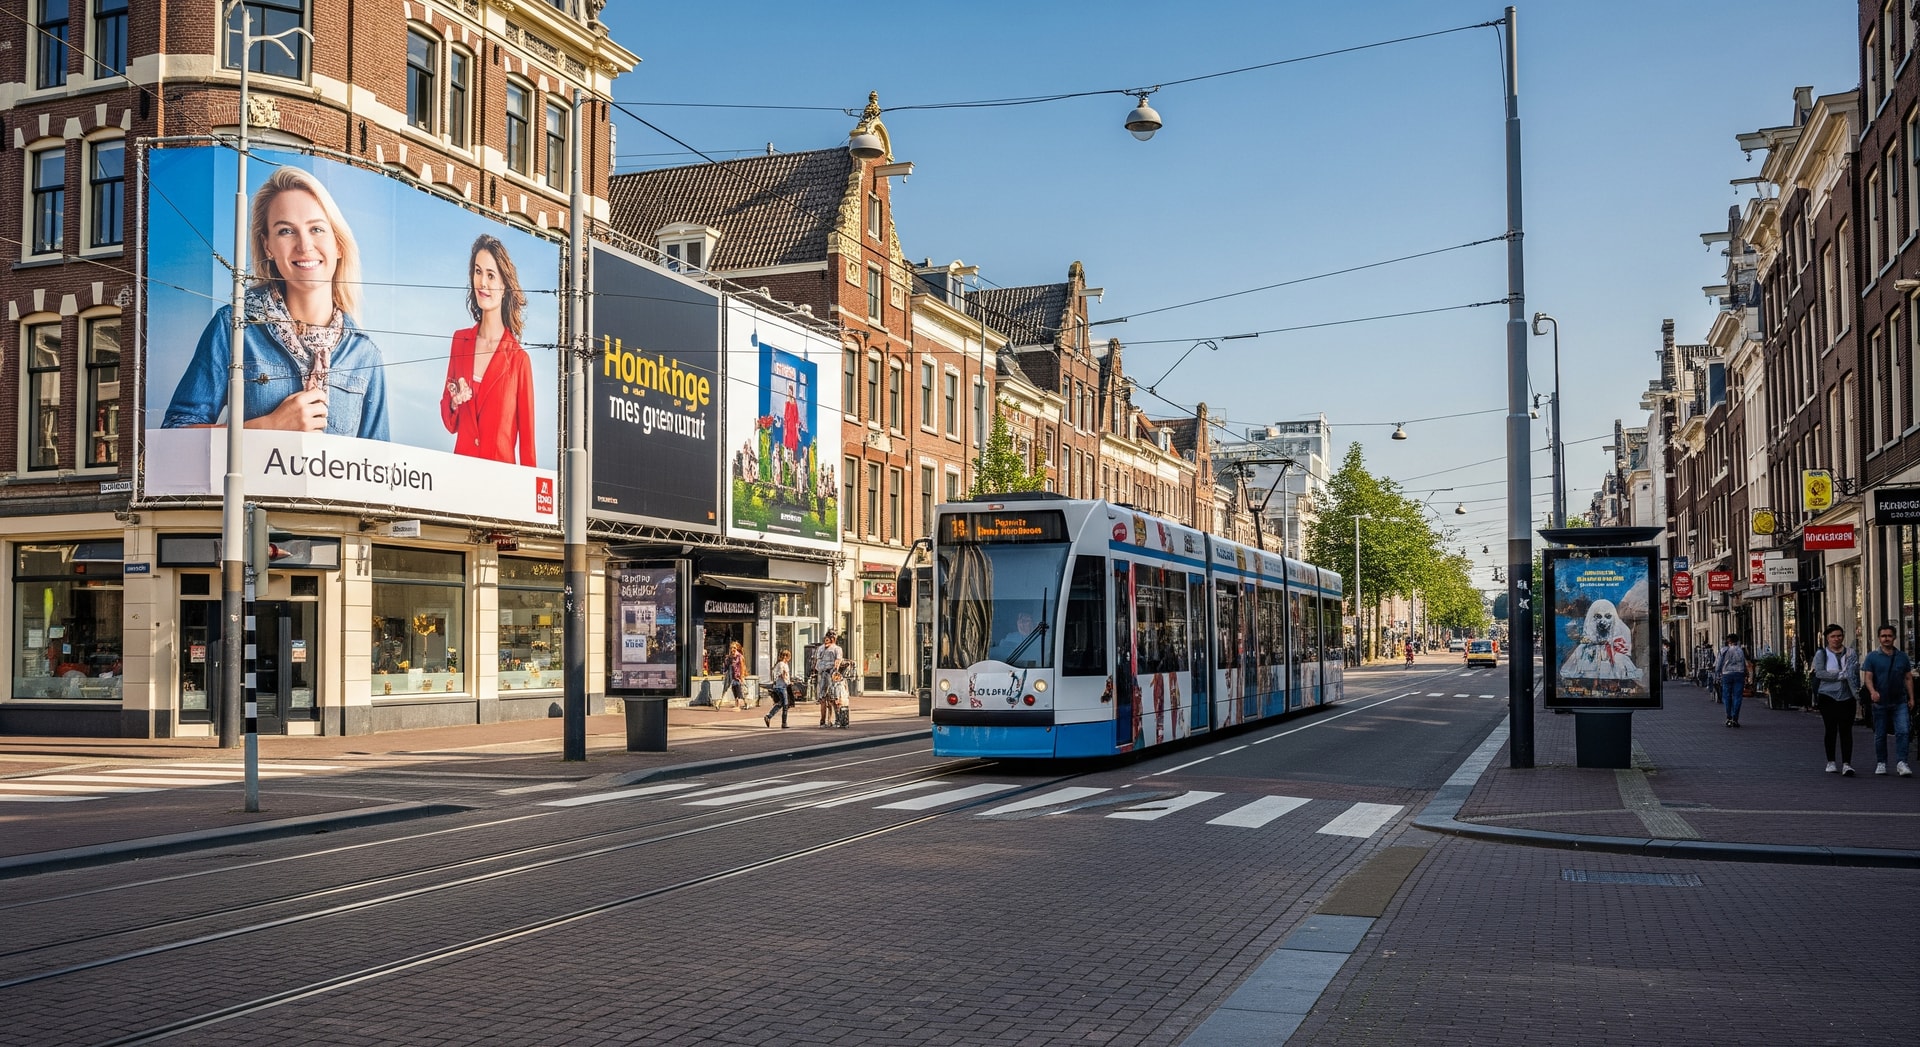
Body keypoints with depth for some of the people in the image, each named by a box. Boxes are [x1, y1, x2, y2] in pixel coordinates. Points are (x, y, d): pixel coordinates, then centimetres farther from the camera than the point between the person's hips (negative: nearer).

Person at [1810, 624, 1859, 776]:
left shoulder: (1850, 653, 10)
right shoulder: (1821, 654, 3)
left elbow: (1856, 672, 4)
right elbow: (1819, 673, -9)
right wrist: (1841, 675, -13)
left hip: (1846, 697, 1)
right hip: (1828, 696, -1)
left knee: (1846, 730, -6)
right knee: (1831, 730, 5)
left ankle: (1846, 764, -9)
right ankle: (1830, 762, 16)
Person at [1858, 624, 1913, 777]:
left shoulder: (1902, 657, 9)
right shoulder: (1872, 657, 2)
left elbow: (1908, 678, 12)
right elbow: (1867, 677, -5)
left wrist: (1911, 698, 6)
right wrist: (1872, 691, -24)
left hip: (1900, 702, 1)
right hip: (1880, 702, -1)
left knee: (1902, 731, -12)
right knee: (1880, 735, 6)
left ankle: (1901, 763, -13)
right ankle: (1881, 763, 18)